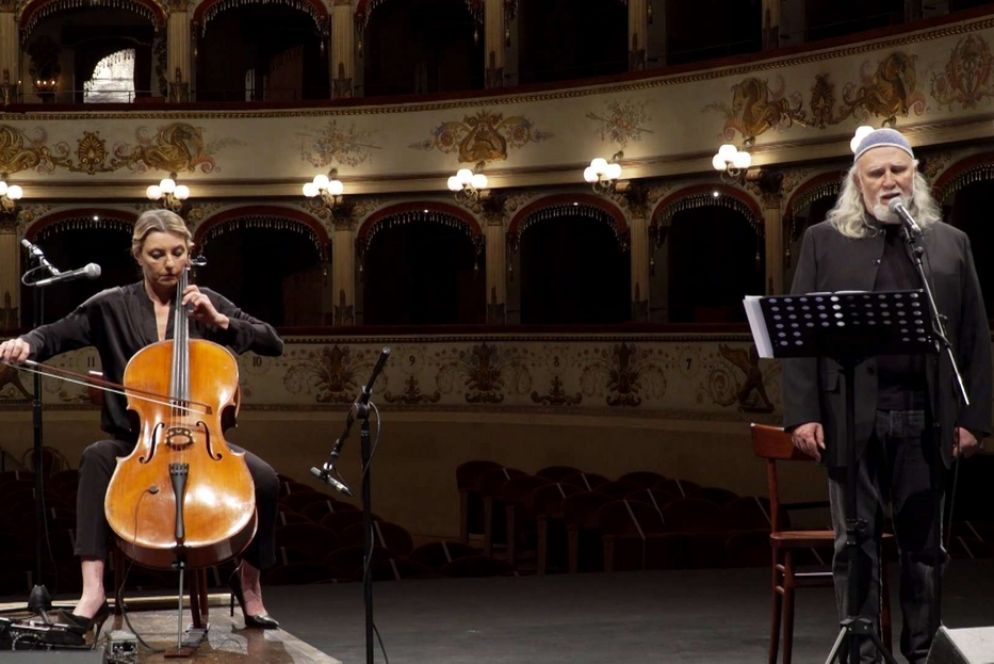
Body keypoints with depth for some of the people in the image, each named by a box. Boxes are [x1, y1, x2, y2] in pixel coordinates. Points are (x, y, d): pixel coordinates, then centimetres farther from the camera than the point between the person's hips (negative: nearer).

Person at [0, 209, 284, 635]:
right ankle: (93, 592, -39)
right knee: (97, 457, -35)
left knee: (265, 479, -25)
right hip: (134, 441, -1)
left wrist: (219, 321, -12)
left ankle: (248, 581, 0)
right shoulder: (111, 306, 3)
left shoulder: (206, 302, 6)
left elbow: (273, 344, 1)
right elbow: (56, 335, -2)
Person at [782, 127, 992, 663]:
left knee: (923, 544, 9)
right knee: (856, 544, 1)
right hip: (854, 417, -1)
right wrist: (802, 413, -7)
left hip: (927, 419, 1)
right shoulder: (824, 241, 8)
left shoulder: (951, 243, 11)